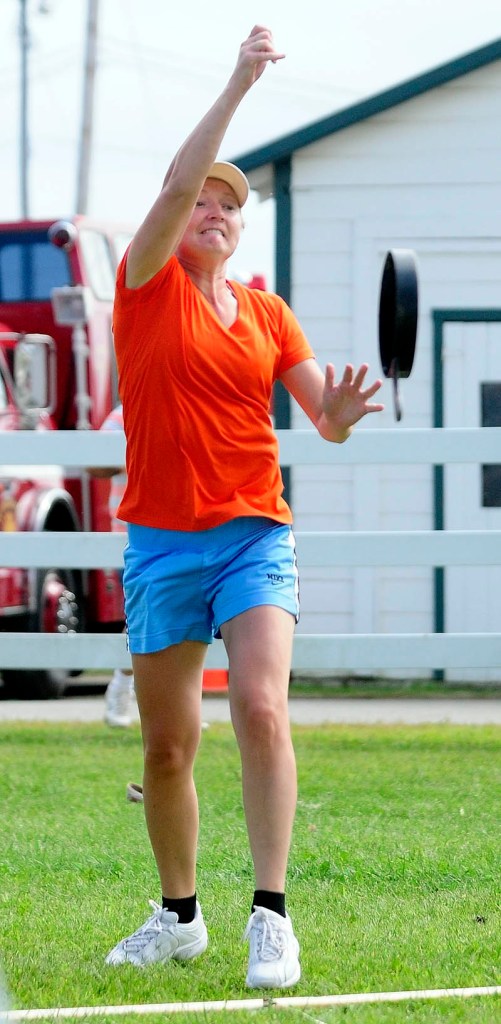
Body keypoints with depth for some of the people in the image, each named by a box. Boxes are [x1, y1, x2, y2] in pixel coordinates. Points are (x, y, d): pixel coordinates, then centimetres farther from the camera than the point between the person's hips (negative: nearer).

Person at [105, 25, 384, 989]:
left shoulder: (267, 314, 10)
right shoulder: (148, 287, 2)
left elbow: (324, 420, 12)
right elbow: (175, 188, -14)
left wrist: (342, 411, -12)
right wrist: (237, 85, -18)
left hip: (255, 537, 1)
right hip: (161, 540, -1)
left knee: (261, 707, -20)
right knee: (166, 745, 5)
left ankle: (270, 913, -20)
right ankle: (179, 916, 22)